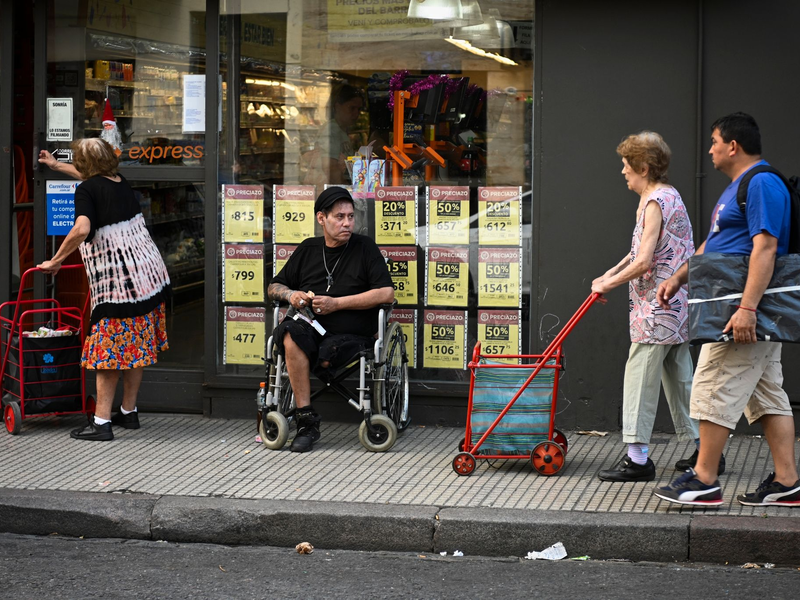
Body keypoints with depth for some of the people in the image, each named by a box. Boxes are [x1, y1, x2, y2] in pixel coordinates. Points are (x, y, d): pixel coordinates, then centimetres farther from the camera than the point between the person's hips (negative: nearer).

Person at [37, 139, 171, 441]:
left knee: (107, 348, -2)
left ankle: (101, 421, -2)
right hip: (147, 272, 7)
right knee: (136, 347, 15)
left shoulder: (86, 189, -10)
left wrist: (56, 260, -13)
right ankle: (129, 412, 24)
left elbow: (81, 229, -26)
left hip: (115, 279, -7)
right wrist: (55, 165, 50)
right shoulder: (120, 181, 13)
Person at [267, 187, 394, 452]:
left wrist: (336, 304, -10)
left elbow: (387, 294, -6)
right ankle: (307, 422, -31)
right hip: (310, 327, 2)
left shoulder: (364, 247, 7)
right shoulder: (308, 249, 18)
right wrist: (291, 294, 1)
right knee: (290, 333, -33)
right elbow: (274, 286, 27)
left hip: (350, 334, -2)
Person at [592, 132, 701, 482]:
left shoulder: (655, 203, -16)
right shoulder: (669, 196, 16)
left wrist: (608, 284, -10)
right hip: (677, 305, 10)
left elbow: (644, 262, -22)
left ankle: (638, 458, -7)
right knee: (678, 377, 14)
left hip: (658, 306, -10)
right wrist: (610, 274, 18)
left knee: (640, 377, -7)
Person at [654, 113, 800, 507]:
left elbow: (765, 248, -24)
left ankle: (704, 482, -2)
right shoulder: (739, 186, 20)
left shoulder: (762, 184, -15)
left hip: (746, 313, -11)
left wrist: (747, 308, -29)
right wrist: (678, 278, 26)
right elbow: (713, 244, 28)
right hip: (758, 316, 11)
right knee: (768, 394, 8)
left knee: (715, 390, -7)